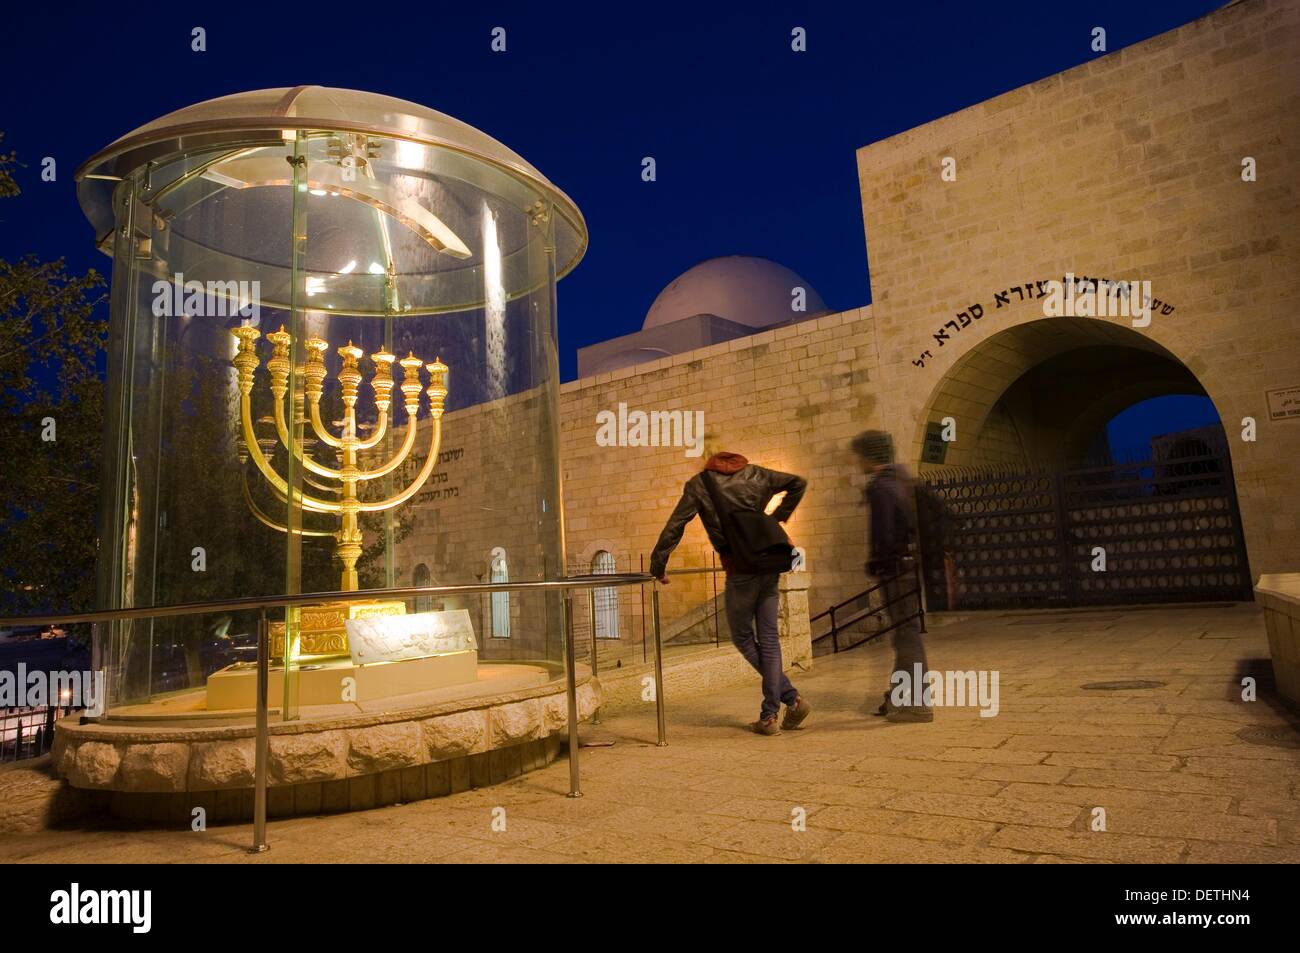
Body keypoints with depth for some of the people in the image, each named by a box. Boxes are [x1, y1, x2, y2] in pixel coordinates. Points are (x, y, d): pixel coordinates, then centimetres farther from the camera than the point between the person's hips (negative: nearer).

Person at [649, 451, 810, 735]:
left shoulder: (699, 485, 4)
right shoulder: (754, 474, 14)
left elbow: (674, 527, -1)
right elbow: (798, 483, 17)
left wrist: (657, 566, 6)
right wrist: (777, 517, 22)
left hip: (740, 570, -4)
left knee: (742, 637, 11)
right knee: (768, 638, 8)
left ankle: (791, 697, 6)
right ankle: (770, 715, 10)